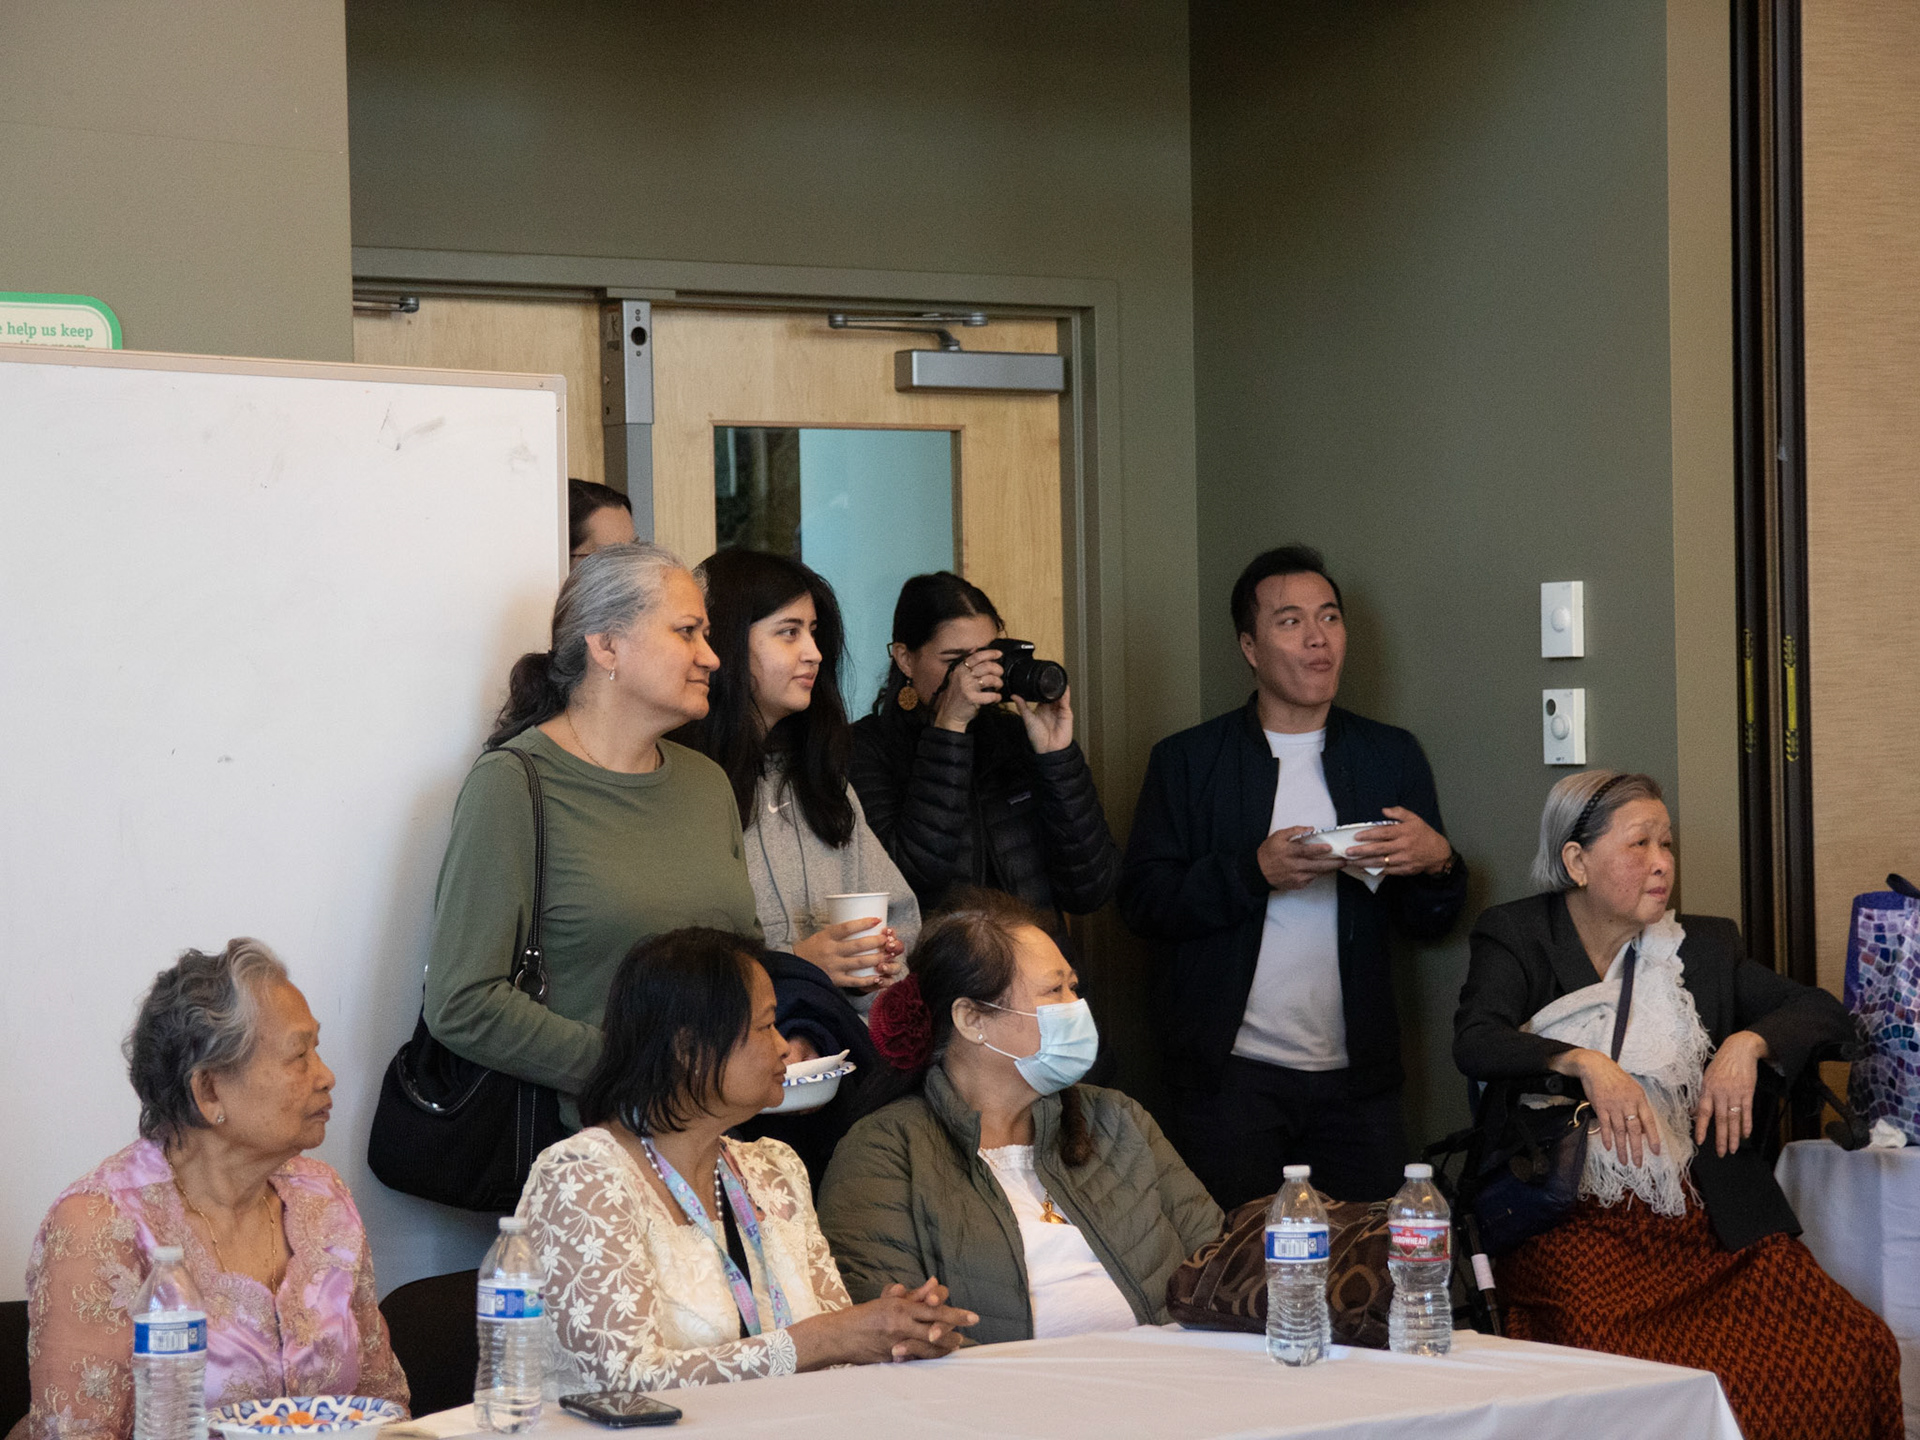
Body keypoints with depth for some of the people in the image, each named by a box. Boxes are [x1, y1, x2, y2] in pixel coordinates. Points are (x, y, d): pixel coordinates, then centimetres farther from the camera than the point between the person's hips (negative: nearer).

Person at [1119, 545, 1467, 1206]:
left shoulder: (1393, 756, 11)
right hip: (1229, 1077, -2)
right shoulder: (1188, 760, 4)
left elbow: (1428, 923, 11)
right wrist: (1256, 872, -16)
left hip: (1357, 1078, 2)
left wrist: (1436, 861, -11)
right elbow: (1142, 901, -3)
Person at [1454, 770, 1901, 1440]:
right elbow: (1475, 1040, -10)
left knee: (1856, 1349, -20)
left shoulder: (1704, 946, 16)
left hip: (1709, 1227, 3)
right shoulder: (1517, 938, 8)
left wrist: (1748, 1043, -7)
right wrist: (1585, 1063, -25)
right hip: (1578, 1227, -3)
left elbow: (1825, 1013, 12)